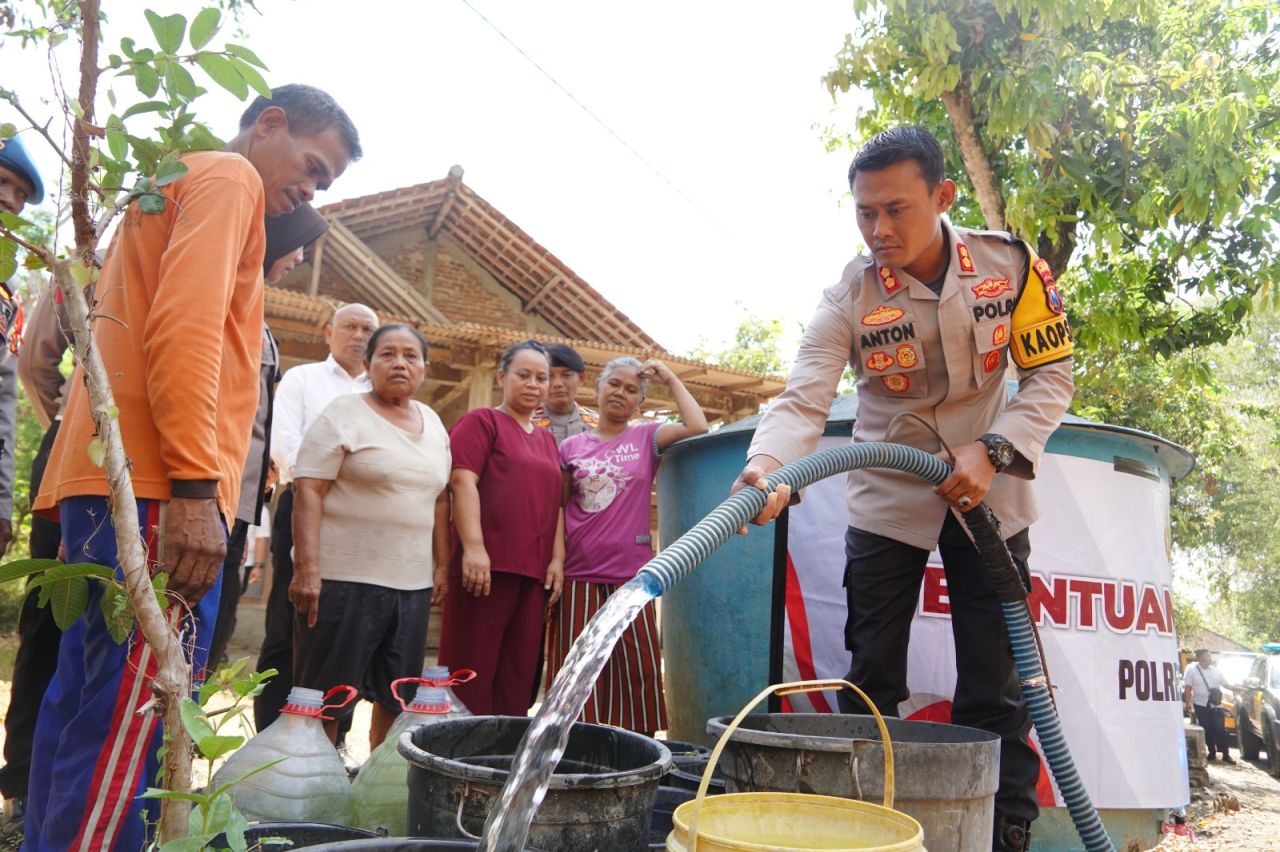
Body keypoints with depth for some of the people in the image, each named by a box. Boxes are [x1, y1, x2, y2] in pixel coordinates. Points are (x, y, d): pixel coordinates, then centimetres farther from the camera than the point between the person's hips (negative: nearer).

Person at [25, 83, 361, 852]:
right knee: (135, 721, -10)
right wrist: (195, 488, -22)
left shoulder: (176, 185, 27)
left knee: (86, 702, 12)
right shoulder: (228, 177, -2)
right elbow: (185, 328, -17)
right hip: (160, 487, -10)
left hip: (106, 479, 10)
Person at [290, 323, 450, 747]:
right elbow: (307, 491, -11)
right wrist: (307, 569, -19)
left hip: (413, 584, 6)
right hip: (344, 579, -6)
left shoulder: (433, 423, 14)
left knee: (398, 697, 12)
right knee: (326, 695, 2)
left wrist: (442, 566, 12)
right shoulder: (344, 415, -5)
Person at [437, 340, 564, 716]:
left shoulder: (547, 440, 21)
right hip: (486, 565, -6)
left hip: (534, 573, 6)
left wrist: (557, 559, 6)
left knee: (519, 677, 7)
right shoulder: (482, 421, 3)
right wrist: (473, 547, -19)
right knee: (471, 672, -4)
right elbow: (463, 481, -9)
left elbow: (555, 502, 18)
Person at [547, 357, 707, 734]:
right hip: (578, 576, 1)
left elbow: (697, 427, -9)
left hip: (630, 576, -1)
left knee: (636, 669, 1)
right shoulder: (571, 447, 9)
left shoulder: (646, 437, 7)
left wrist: (671, 379, -2)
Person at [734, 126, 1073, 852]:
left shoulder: (1011, 265, -11)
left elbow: (1051, 374, -4)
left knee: (995, 685, 3)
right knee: (871, 683, 4)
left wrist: (992, 450, -20)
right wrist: (768, 465, -47)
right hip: (887, 499, 0)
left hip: (987, 492, 0)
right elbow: (804, 402, -26)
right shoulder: (848, 299, -14)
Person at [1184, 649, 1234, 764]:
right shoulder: (1191, 670, -2)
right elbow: (1188, 688, -4)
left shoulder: (1216, 670, 8)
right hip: (1201, 705, -2)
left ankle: (1226, 754, 2)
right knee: (1207, 730, 4)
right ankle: (1212, 752, 15)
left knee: (1220, 729, -3)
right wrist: (1188, 704, -9)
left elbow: (1226, 684, 12)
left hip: (1216, 705, 2)